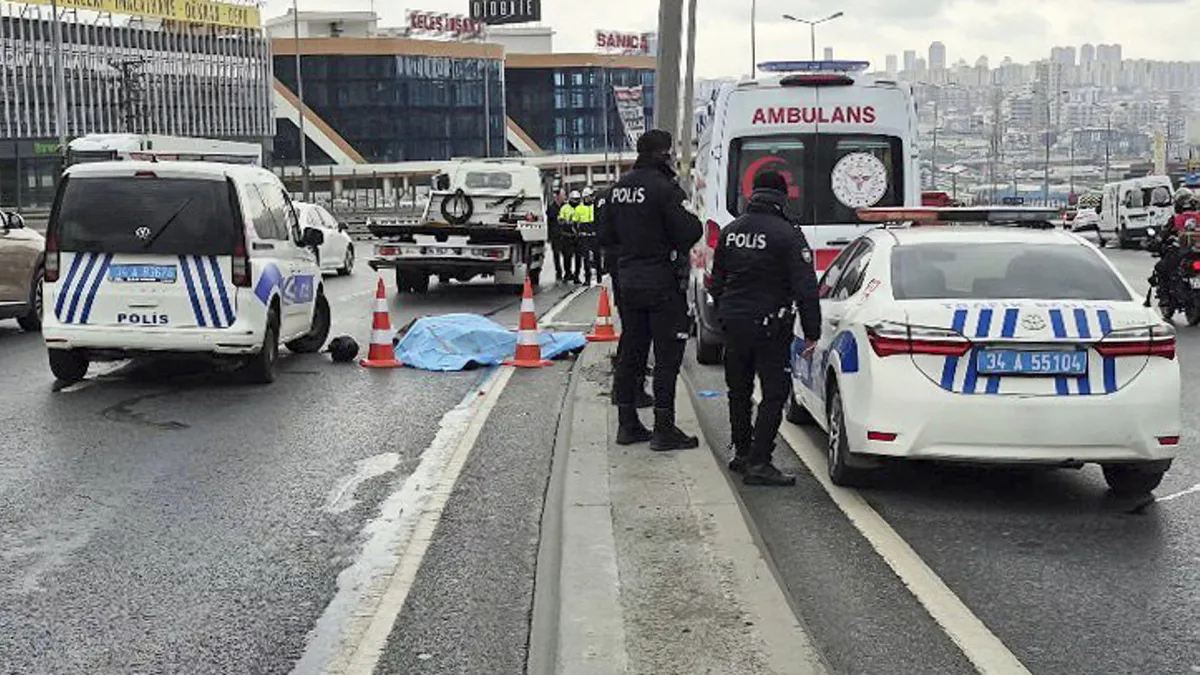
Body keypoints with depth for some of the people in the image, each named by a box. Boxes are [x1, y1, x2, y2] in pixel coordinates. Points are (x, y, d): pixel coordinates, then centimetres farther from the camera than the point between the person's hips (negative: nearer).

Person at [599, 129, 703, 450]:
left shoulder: (619, 188, 9)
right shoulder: (664, 188, -15)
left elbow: (606, 237, 15)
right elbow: (687, 233, -19)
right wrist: (696, 223, 0)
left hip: (628, 281, 8)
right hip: (662, 282, -7)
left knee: (630, 354, 13)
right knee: (667, 356, -2)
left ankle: (627, 424, 19)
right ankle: (664, 429, -1)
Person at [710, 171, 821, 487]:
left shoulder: (731, 231, 8)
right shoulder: (787, 234, -12)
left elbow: (716, 282, 18)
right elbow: (805, 288, -14)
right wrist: (811, 332, -9)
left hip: (734, 322, 7)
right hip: (769, 324, -6)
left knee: (739, 390, 19)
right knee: (774, 393, -4)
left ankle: (742, 454, 28)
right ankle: (758, 463, -10)